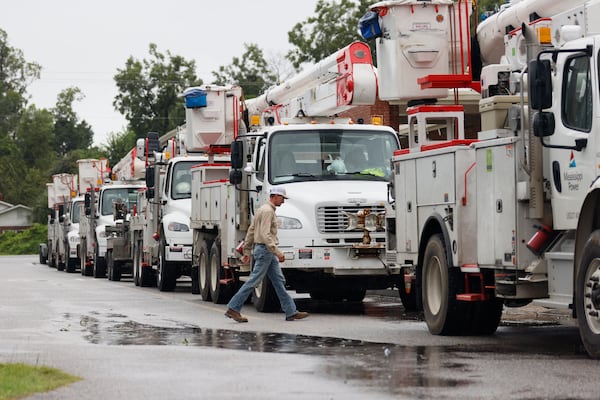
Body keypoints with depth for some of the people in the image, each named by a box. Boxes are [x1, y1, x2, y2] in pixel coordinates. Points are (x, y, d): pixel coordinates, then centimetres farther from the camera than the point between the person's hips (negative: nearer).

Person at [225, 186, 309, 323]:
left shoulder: (262, 209, 17)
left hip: (268, 251, 11)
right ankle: (233, 309, -4)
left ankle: (291, 312, 9)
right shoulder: (267, 211, -15)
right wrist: (277, 252, -26)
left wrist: (246, 251, 22)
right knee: (254, 280, -7)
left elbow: (251, 231, 20)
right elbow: (265, 235, -24)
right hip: (265, 250, -11)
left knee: (279, 281, 9)